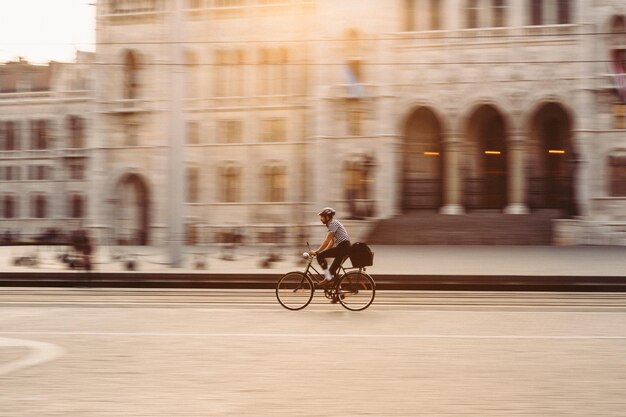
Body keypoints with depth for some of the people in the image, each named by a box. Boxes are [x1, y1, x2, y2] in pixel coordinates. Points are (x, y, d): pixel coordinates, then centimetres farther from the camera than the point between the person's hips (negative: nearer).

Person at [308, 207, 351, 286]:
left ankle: (328, 277, -12)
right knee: (332, 271, 14)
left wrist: (316, 252, -16)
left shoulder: (333, 223, -11)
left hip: (343, 246, -10)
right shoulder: (332, 224, 20)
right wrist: (324, 251, 15)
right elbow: (332, 242, 22)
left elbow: (327, 241, -18)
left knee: (320, 256, -14)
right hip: (345, 247, 10)